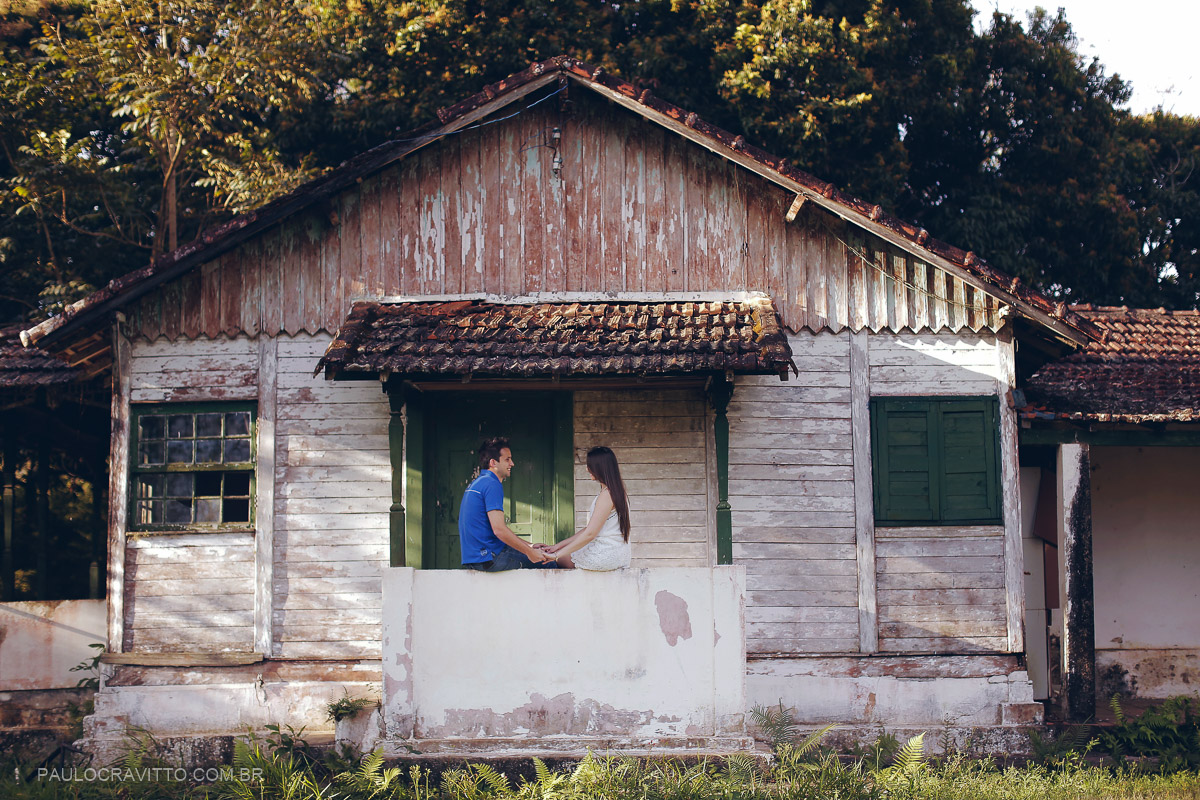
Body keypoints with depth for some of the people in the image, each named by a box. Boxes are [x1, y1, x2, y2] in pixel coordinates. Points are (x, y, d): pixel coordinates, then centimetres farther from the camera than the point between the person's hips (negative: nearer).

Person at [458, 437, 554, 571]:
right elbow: (499, 529, -22)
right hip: (489, 558, -10)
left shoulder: (476, 484, 18)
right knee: (549, 561, -3)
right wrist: (529, 552, -14)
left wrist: (528, 545, 18)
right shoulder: (492, 484, -14)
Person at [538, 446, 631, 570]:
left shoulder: (606, 495, -18)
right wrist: (558, 546, 12)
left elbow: (590, 534, -21)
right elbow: (589, 529, 15)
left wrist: (557, 554, -16)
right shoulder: (617, 491, 13)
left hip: (605, 556, -10)